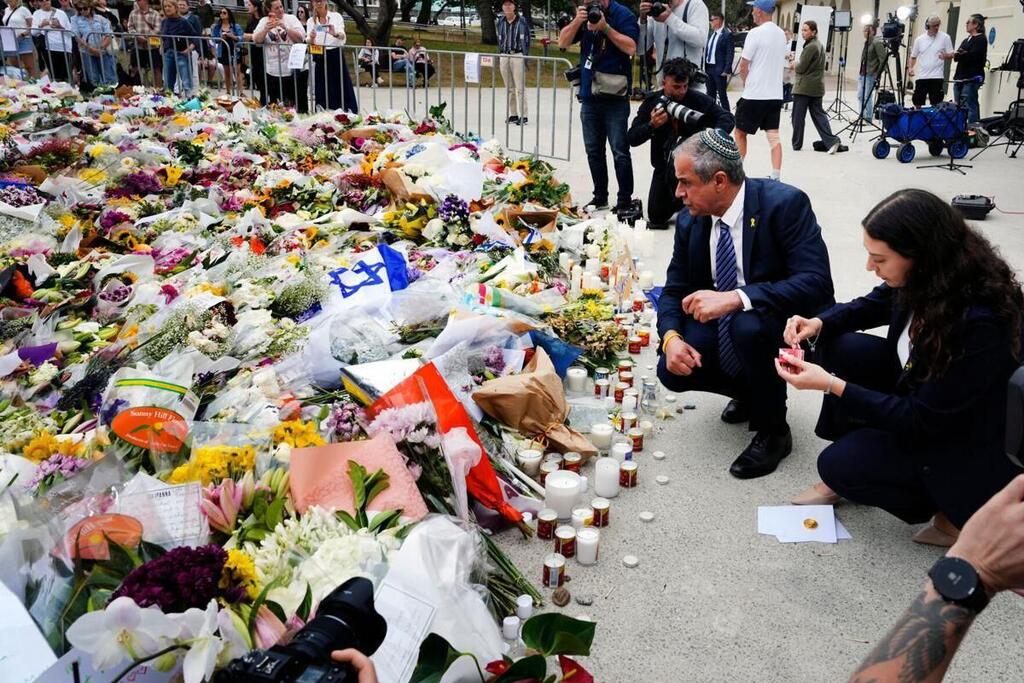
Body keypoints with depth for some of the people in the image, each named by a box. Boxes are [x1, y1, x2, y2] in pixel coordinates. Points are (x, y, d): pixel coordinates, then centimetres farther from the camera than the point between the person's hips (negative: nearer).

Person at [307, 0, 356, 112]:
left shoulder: (336, 16, 0)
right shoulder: (310, 21, 7)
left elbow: (342, 36, -16)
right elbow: (309, 43, -3)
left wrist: (335, 33, -39)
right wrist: (311, 38, -27)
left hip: (336, 56, -2)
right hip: (319, 58, 2)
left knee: (342, 88, -2)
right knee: (322, 91, 3)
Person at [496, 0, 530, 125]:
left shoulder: (522, 21, 0)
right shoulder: (500, 22, 11)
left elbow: (527, 40, 1)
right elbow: (499, 40, 17)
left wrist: (525, 57, -5)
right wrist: (498, 59, 13)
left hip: (517, 56, -4)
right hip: (504, 57, 4)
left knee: (520, 87, -7)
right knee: (509, 88, 7)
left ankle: (524, 116, -4)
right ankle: (513, 114, 13)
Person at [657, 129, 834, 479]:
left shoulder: (785, 203, -23)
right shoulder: (690, 220, -5)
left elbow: (816, 283, -32)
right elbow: (675, 290, 1)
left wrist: (736, 298, -43)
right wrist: (671, 337, -21)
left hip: (786, 324, -5)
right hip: (722, 326, 6)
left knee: (747, 326, -37)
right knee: (672, 370, -17)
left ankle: (772, 431, -10)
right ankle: (749, 391, 16)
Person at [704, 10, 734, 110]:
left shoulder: (727, 34, -9)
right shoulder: (711, 34, 13)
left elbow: (730, 53, -13)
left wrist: (727, 70, -19)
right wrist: (704, 66, 8)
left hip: (719, 69, -7)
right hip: (709, 68, 7)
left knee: (722, 94, -2)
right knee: (710, 94, 15)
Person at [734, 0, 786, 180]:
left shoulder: (755, 33, -12)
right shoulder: (781, 34, 10)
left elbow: (743, 66, -10)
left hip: (754, 94, -6)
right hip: (775, 94, 6)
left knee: (740, 133, 9)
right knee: (774, 136, 4)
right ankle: (776, 177, -3)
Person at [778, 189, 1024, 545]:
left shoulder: (982, 322, -37)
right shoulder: (924, 276, -16)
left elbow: (922, 419, -29)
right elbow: (870, 306, 7)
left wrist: (831, 385, -31)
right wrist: (819, 323, -13)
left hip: (965, 437, -7)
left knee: (838, 464, -15)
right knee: (843, 349, -10)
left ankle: (955, 514, 5)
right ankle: (844, 476, 5)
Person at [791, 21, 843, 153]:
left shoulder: (810, 47, -16)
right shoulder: (819, 45, 15)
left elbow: (801, 68, -16)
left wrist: (795, 66, 5)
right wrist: (797, 66, 12)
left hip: (804, 87, -9)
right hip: (817, 86, 9)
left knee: (798, 117, 2)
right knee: (818, 114, 9)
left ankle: (796, 144, 9)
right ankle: (831, 141, -1)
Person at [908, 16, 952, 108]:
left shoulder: (945, 37, 1)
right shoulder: (919, 39, 6)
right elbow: (913, 56, 14)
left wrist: (945, 56, -21)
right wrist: (910, 67, -3)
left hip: (936, 77, -2)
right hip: (921, 76, 2)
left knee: (935, 104, -1)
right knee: (917, 102, 6)